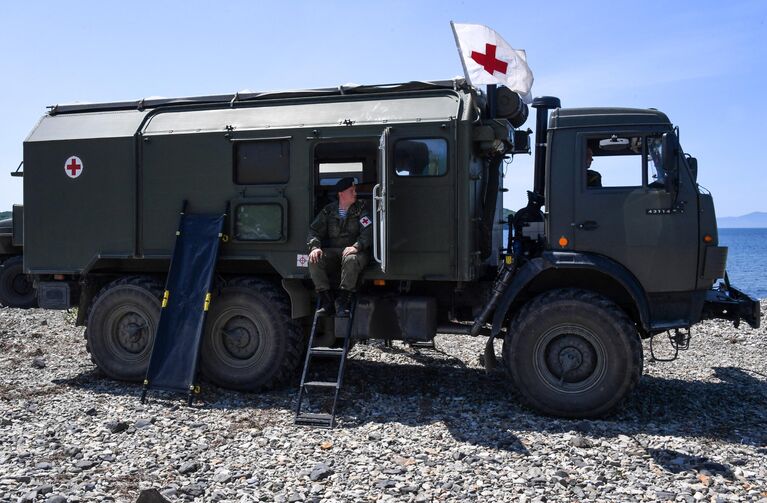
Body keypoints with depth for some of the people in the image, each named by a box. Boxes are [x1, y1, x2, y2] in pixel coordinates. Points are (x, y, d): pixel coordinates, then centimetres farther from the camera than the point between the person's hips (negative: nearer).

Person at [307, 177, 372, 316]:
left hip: (354, 251, -3)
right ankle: (326, 301, -18)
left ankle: (342, 302, -28)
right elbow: (314, 230, 7)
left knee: (351, 260, -38)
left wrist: (356, 247, -26)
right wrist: (315, 247, -15)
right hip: (331, 251, 3)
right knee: (314, 260, -26)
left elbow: (368, 231, -8)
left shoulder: (361, 209, 5)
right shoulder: (328, 211, 12)